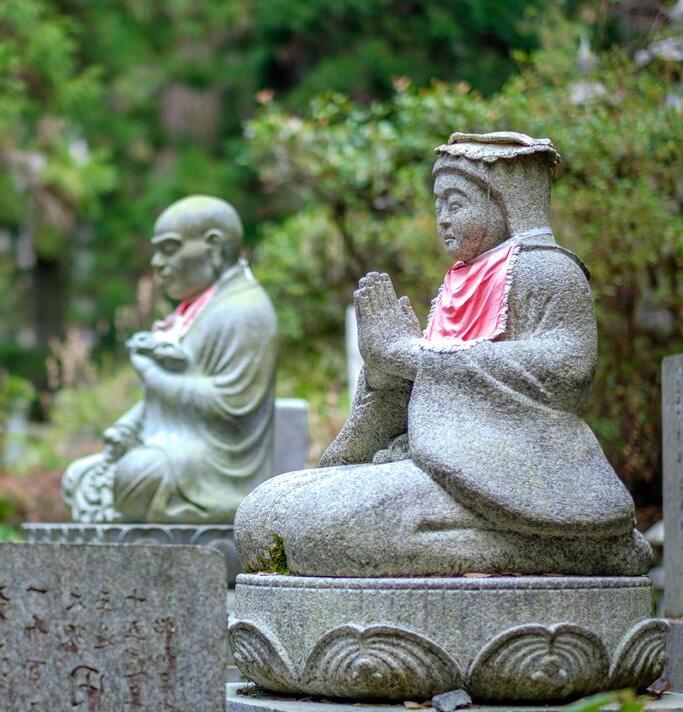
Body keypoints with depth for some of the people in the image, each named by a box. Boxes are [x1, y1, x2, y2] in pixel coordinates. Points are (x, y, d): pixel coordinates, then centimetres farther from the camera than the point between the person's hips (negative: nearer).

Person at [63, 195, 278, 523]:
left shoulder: (242, 312, -14)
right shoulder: (194, 307, 17)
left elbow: (231, 401, -22)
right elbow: (160, 396, 18)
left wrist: (152, 373, -12)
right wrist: (122, 433, -1)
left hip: (220, 471, -10)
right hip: (175, 453, 10)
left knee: (135, 473, -32)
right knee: (78, 477, 5)